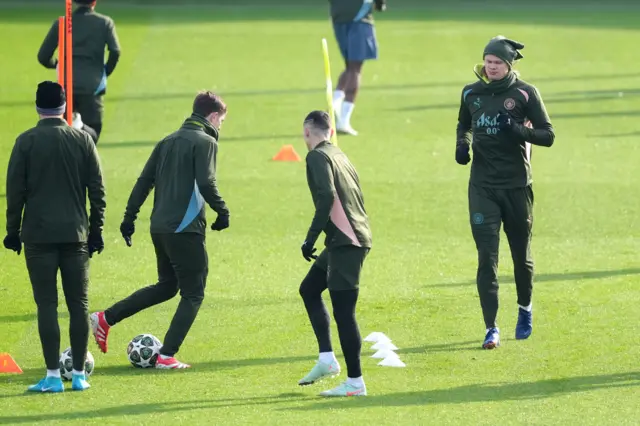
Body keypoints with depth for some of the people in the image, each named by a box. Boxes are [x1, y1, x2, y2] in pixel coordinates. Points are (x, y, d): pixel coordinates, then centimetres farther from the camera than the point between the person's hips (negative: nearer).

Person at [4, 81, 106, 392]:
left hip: (39, 235, -2)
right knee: (78, 304, 7)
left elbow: (15, 190, -4)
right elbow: (97, 189, 4)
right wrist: (96, 230, 11)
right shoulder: (82, 140, 2)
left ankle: (53, 376, -4)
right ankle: (79, 374, 7)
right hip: (75, 234, 2)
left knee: (46, 304, -1)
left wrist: (13, 231, 5)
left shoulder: (26, 142, -5)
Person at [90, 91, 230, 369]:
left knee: (167, 286, 23)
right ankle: (166, 356, -4)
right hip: (186, 229, -8)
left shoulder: (169, 141, 15)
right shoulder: (204, 142, -7)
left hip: (160, 228, 8)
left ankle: (106, 318, 17)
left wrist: (129, 218, 15)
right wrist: (222, 211, -7)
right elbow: (206, 183, -20)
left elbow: (144, 181, 13)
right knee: (193, 294, 2)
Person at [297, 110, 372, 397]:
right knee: (309, 289, 21)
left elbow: (327, 197, -21)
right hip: (352, 237, 10)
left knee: (343, 310, -7)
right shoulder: (339, 156, 19)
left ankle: (355, 383, -5)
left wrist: (311, 238, -19)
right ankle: (327, 359, 16)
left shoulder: (318, 156, -8)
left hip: (345, 241, -10)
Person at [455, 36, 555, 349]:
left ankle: (525, 308, 38)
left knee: (521, 254, 12)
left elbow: (547, 136, -5)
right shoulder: (471, 93, 5)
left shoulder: (525, 93, -5)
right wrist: (462, 143, 2)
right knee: (487, 257, -7)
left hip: (517, 185, -1)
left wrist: (518, 131, -22)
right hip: (482, 186, 1)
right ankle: (491, 328, -6)